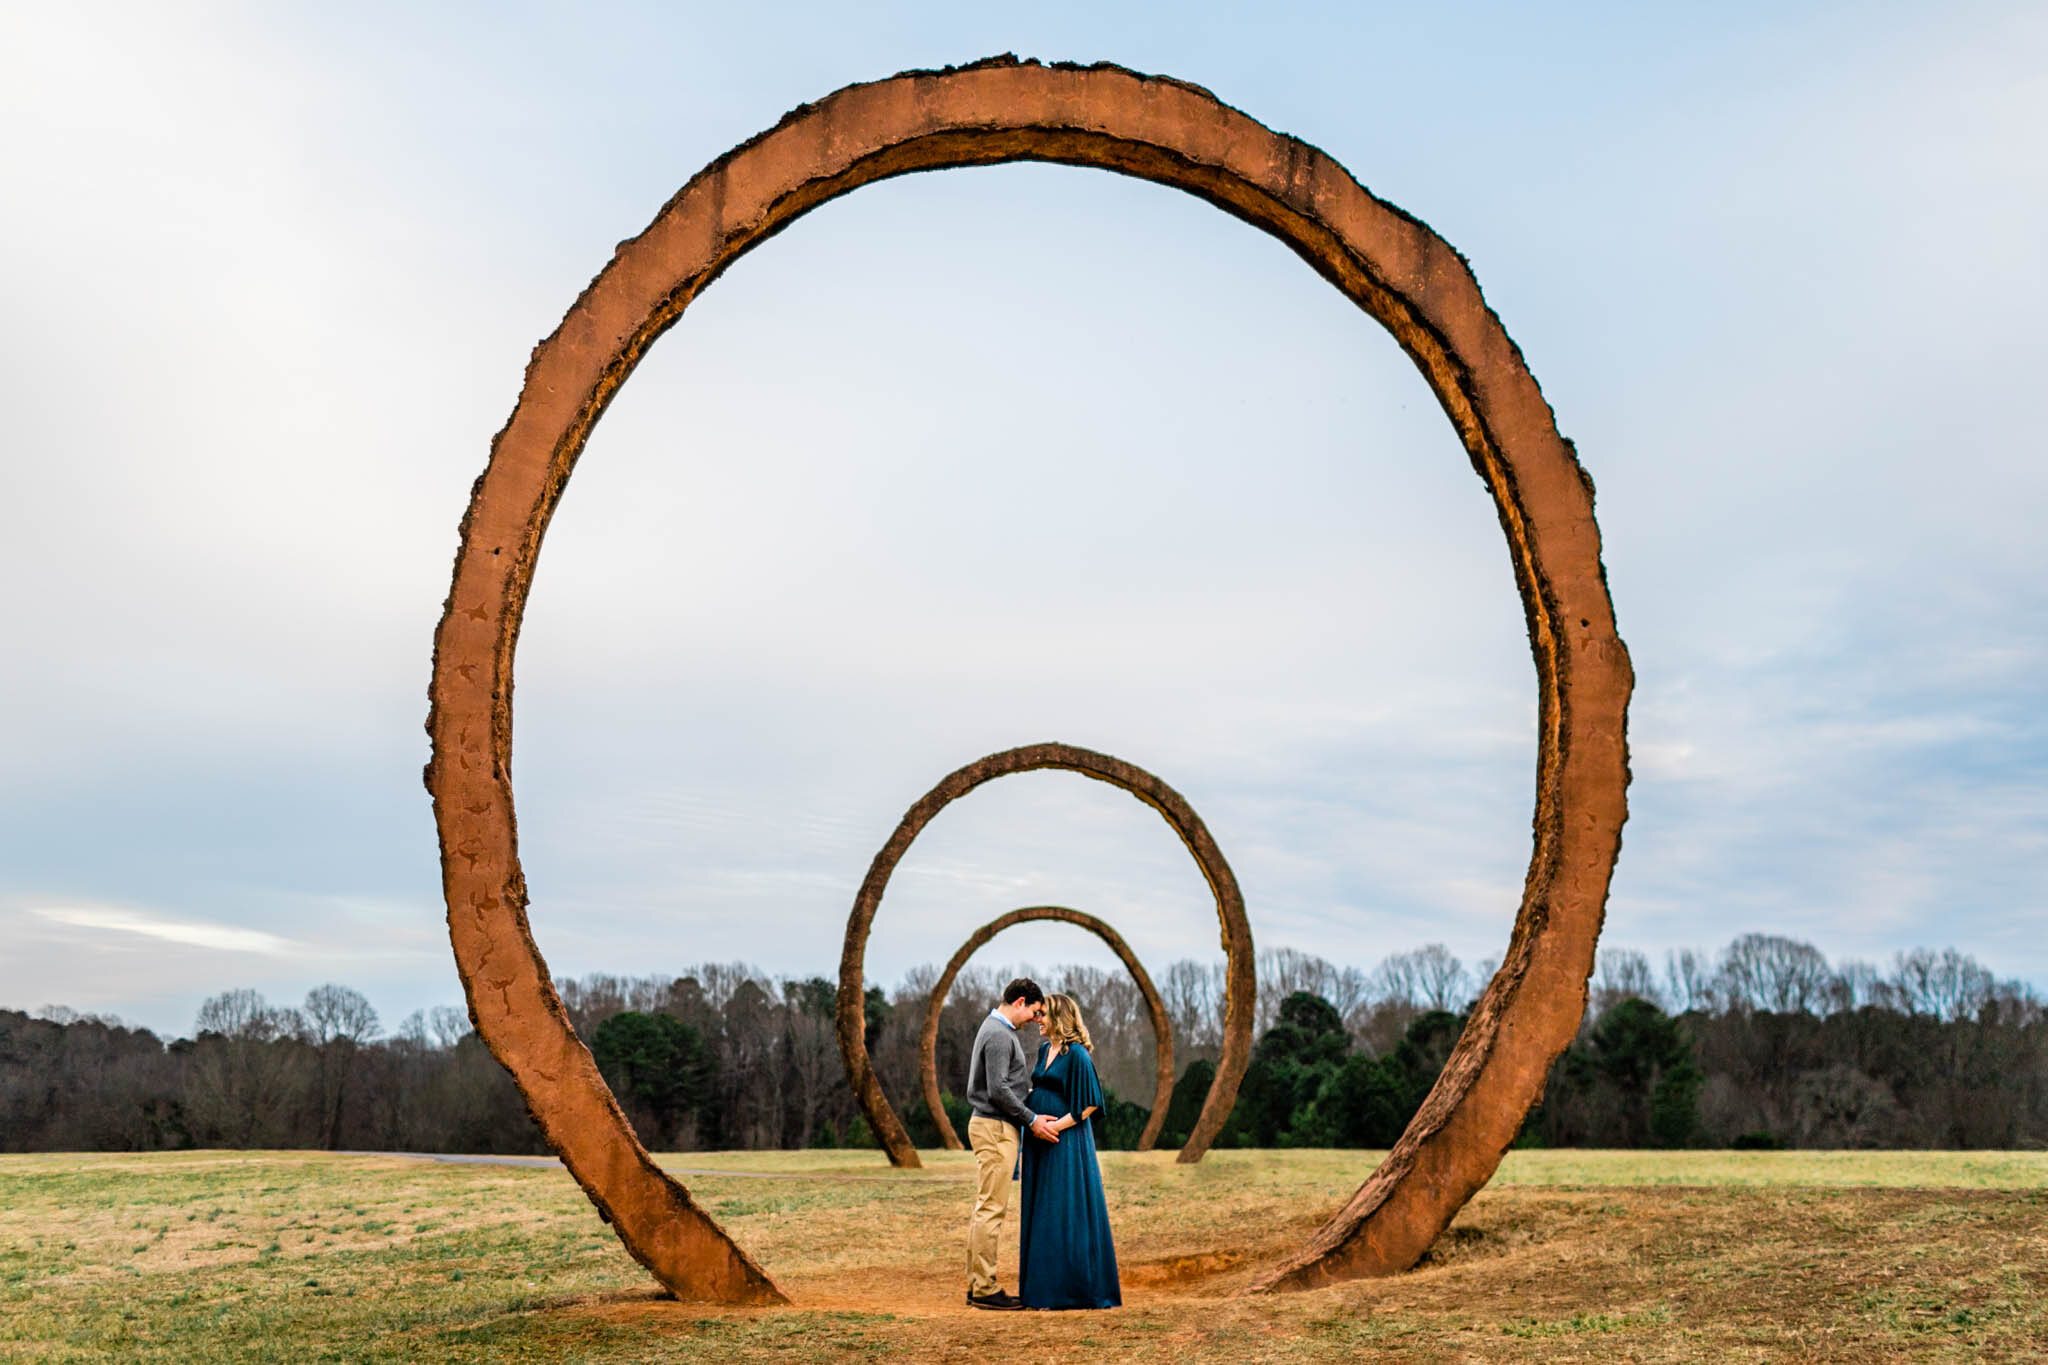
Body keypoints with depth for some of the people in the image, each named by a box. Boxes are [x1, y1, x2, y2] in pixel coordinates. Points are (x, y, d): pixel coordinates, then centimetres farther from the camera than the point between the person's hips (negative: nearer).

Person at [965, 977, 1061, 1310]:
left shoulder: (1001, 1030, 18)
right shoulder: (999, 1035, -15)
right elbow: (998, 1090, -20)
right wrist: (1031, 1120, -14)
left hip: (993, 1128, 11)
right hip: (995, 1128, -11)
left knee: (985, 1208, 11)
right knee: (992, 1208, -8)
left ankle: (977, 1284, 15)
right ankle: (985, 1289, -7)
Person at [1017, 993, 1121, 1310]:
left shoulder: (1077, 1054, -13)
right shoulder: (1044, 1049, 12)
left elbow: (1090, 1103, -14)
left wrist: (1058, 1124, -18)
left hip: (1065, 1141, -9)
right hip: (1041, 1141, 9)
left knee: (1064, 1213, -5)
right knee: (1041, 1213, 10)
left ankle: (1071, 1288, 2)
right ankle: (1043, 1285, 16)